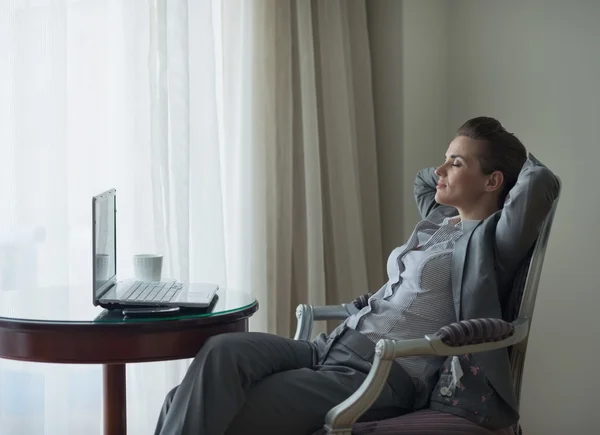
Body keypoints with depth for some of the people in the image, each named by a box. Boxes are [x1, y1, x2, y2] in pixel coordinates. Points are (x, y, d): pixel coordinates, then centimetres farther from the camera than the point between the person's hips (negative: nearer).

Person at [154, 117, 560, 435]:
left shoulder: (491, 239, -2)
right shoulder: (438, 221, 24)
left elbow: (541, 183, -20)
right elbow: (423, 180, 47)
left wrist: (520, 159, 3)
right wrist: (454, 170, 31)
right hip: (333, 347, 8)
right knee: (224, 351, -21)